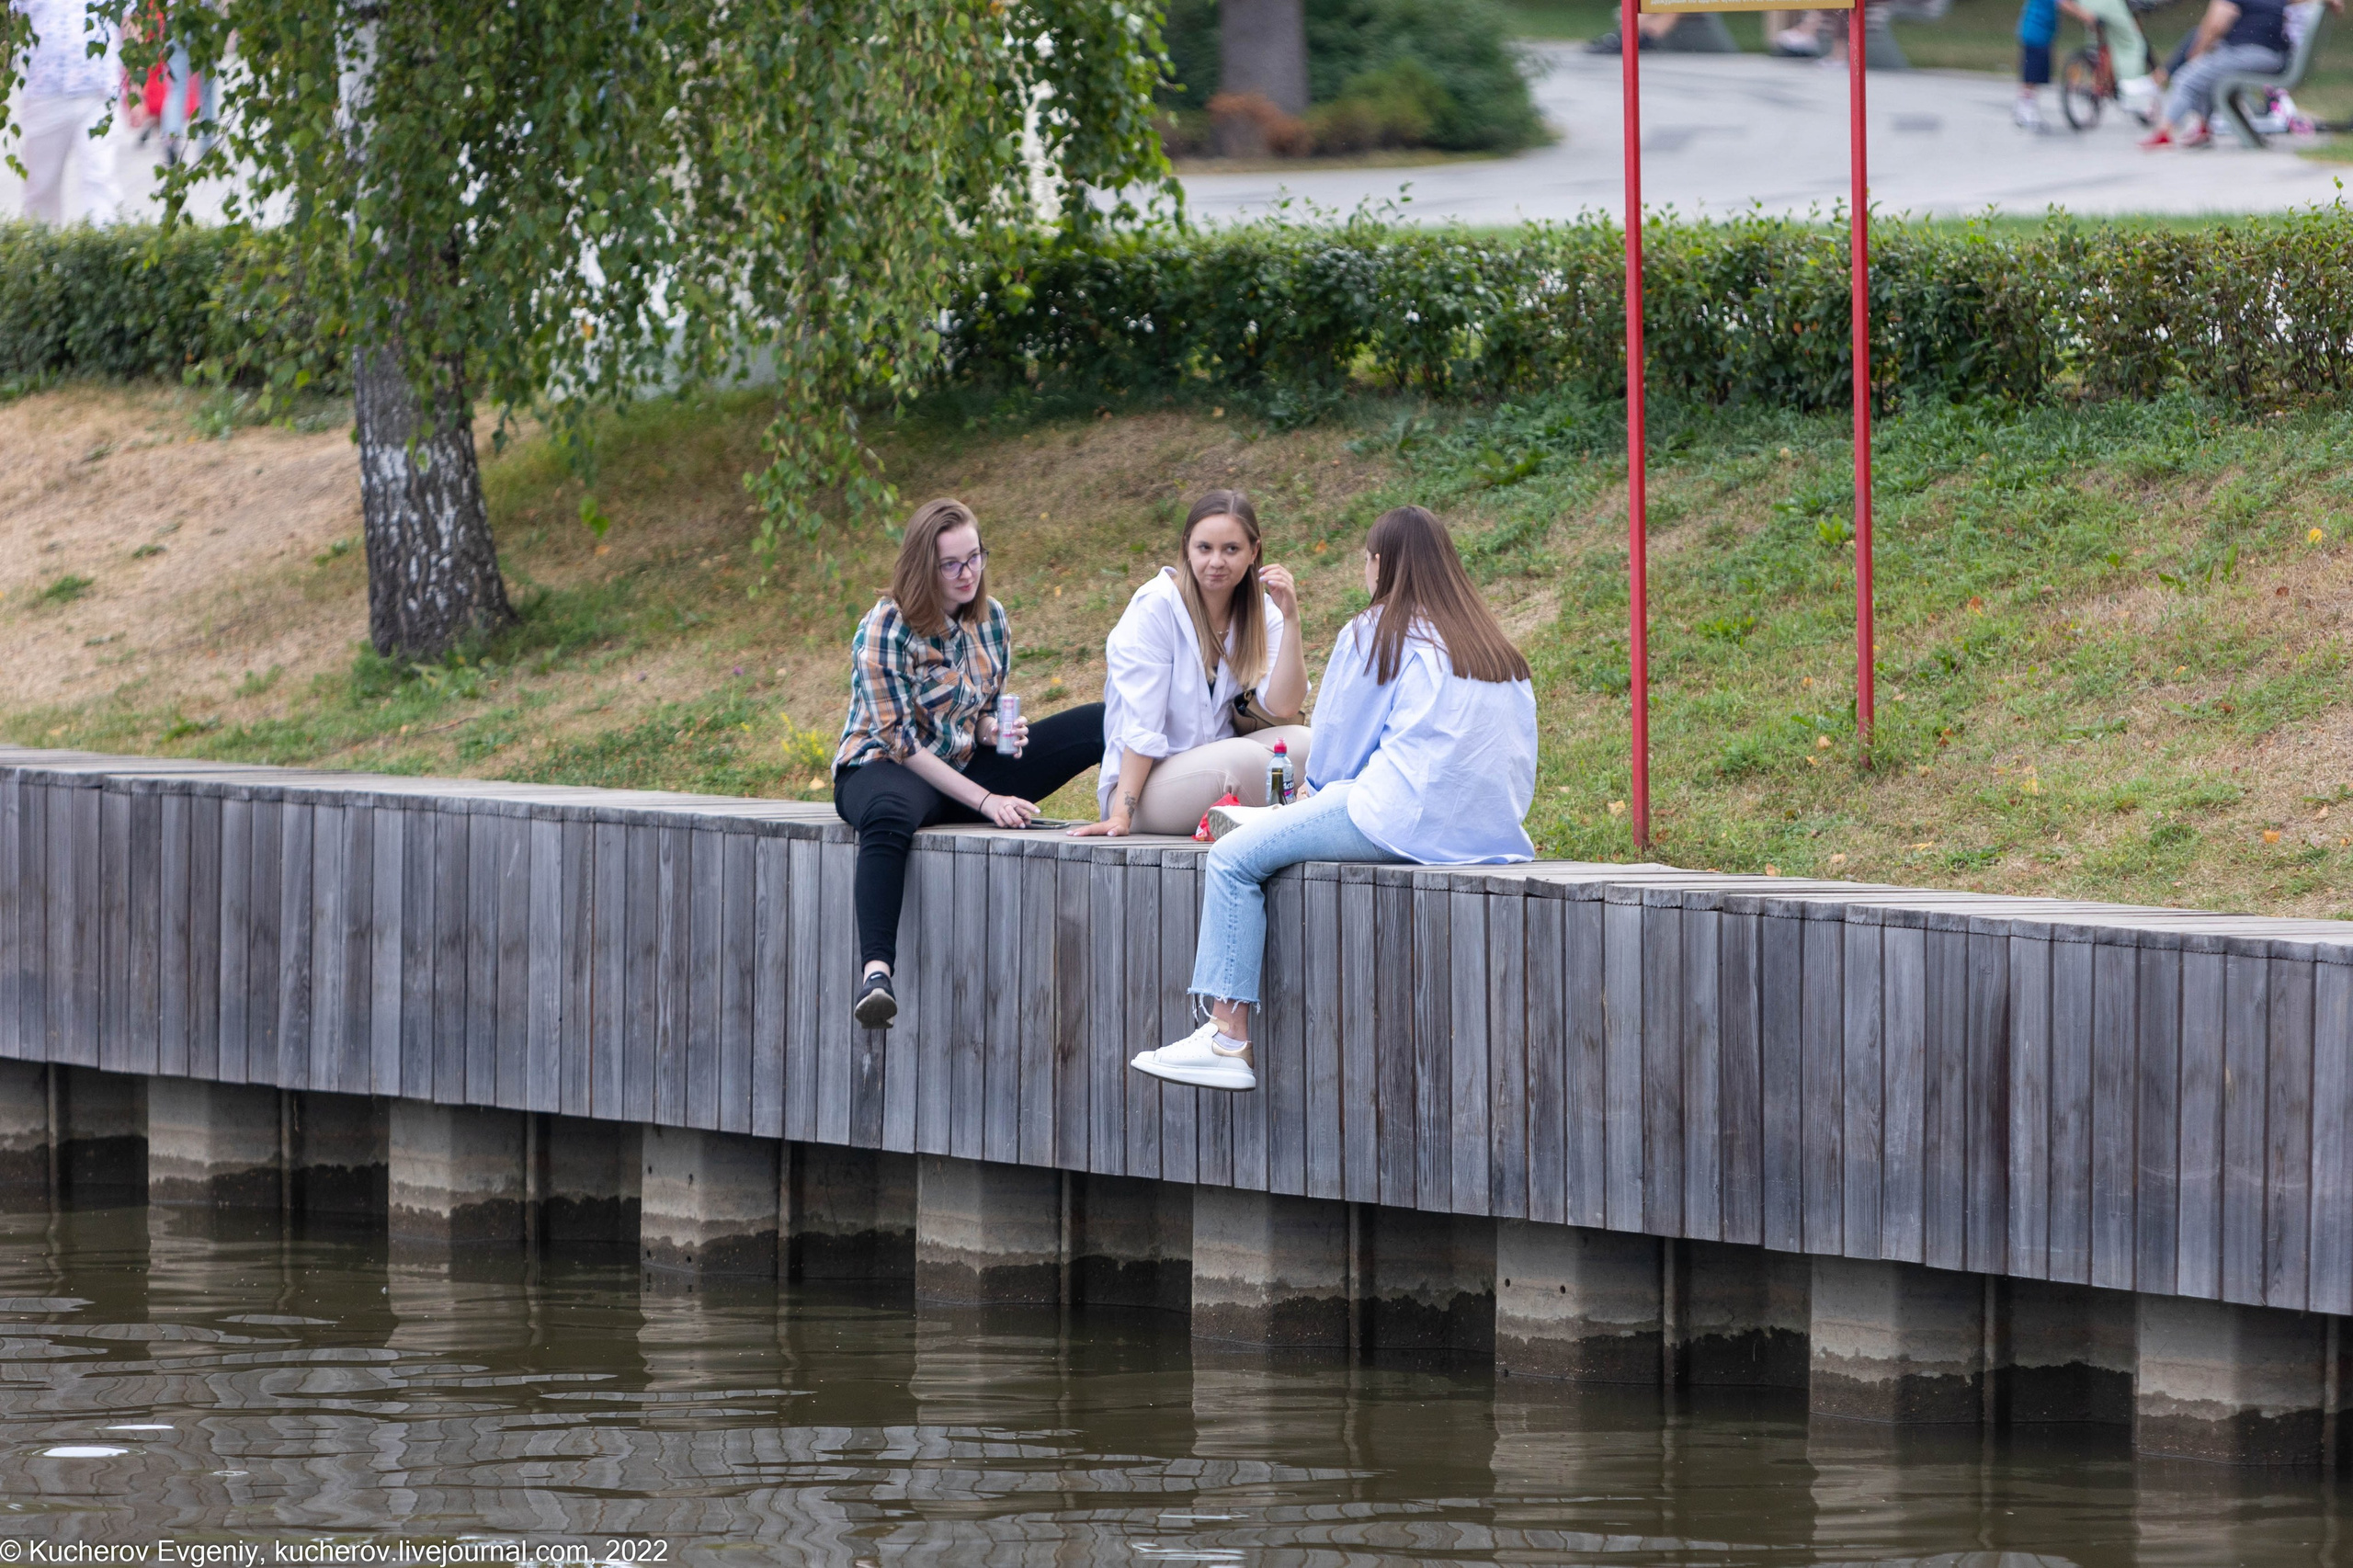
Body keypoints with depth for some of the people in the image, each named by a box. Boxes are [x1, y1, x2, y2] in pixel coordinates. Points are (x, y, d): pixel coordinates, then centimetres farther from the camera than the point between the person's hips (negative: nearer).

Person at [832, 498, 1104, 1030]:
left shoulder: (990, 618, 4)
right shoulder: (885, 632, -15)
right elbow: (903, 743, -18)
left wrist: (998, 730, -11)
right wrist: (985, 801, -23)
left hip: (966, 766, 6)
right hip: (884, 767, -6)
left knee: (1102, 725, -6)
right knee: (889, 816, -46)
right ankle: (875, 973, -59)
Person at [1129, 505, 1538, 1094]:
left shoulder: (1376, 634, 3)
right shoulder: (1499, 646, 20)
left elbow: (1334, 751, 7)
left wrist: (1319, 795, 30)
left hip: (1412, 822, -8)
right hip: (1497, 832, 8)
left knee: (1234, 861, -1)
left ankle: (1228, 1040, -10)